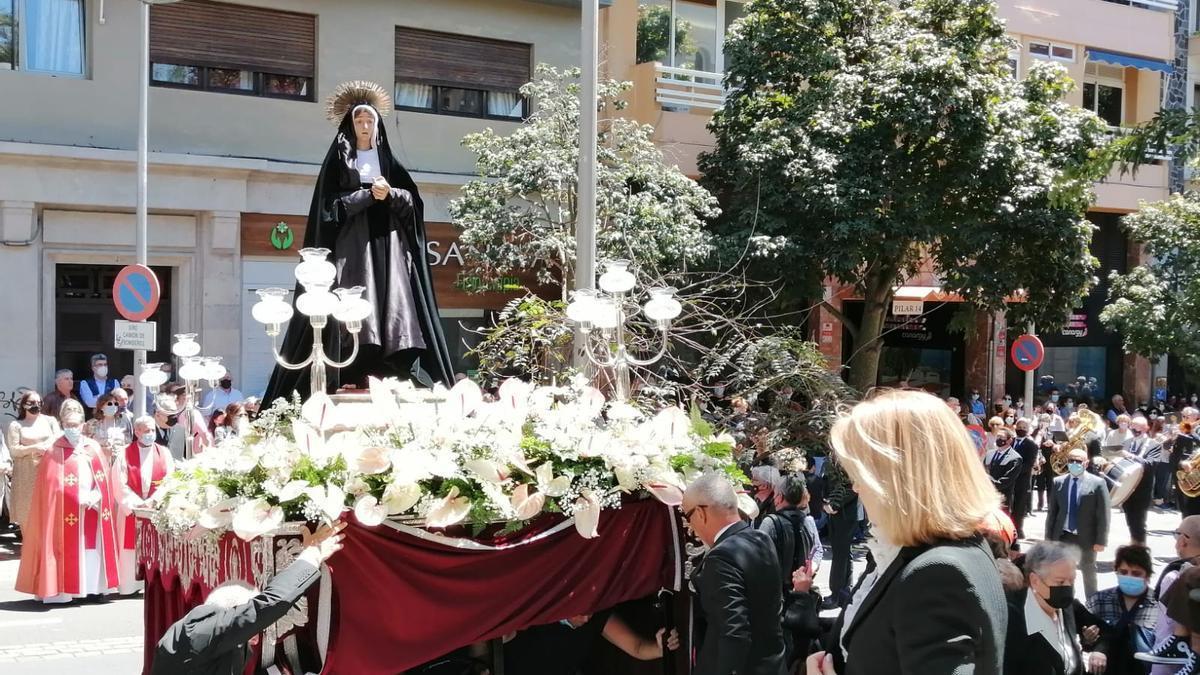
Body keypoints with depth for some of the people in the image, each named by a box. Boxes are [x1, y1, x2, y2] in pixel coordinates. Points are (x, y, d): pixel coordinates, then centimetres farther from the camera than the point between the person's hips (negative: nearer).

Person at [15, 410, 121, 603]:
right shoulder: (54, 452, -2)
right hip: (66, 511, -4)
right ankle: (60, 589, -4)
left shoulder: (94, 448, 9)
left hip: (93, 508, 4)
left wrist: (96, 495, -9)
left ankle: (94, 587, 9)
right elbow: (51, 484, -9)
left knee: (93, 548, 4)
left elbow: (105, 477, 8)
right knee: (68, 549, -6)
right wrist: (78, 498, -15)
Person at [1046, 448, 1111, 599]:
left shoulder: (1098, 483, -9)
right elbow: (1052, 511, 5)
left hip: (1086, 537, -3)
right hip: (1063, 536, 3)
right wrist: (1049, 536, 2)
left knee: (1088, 572, 13)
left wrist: (1100, 541, -13)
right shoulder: (1058, 482, 2)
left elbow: (1103, 514, -9)